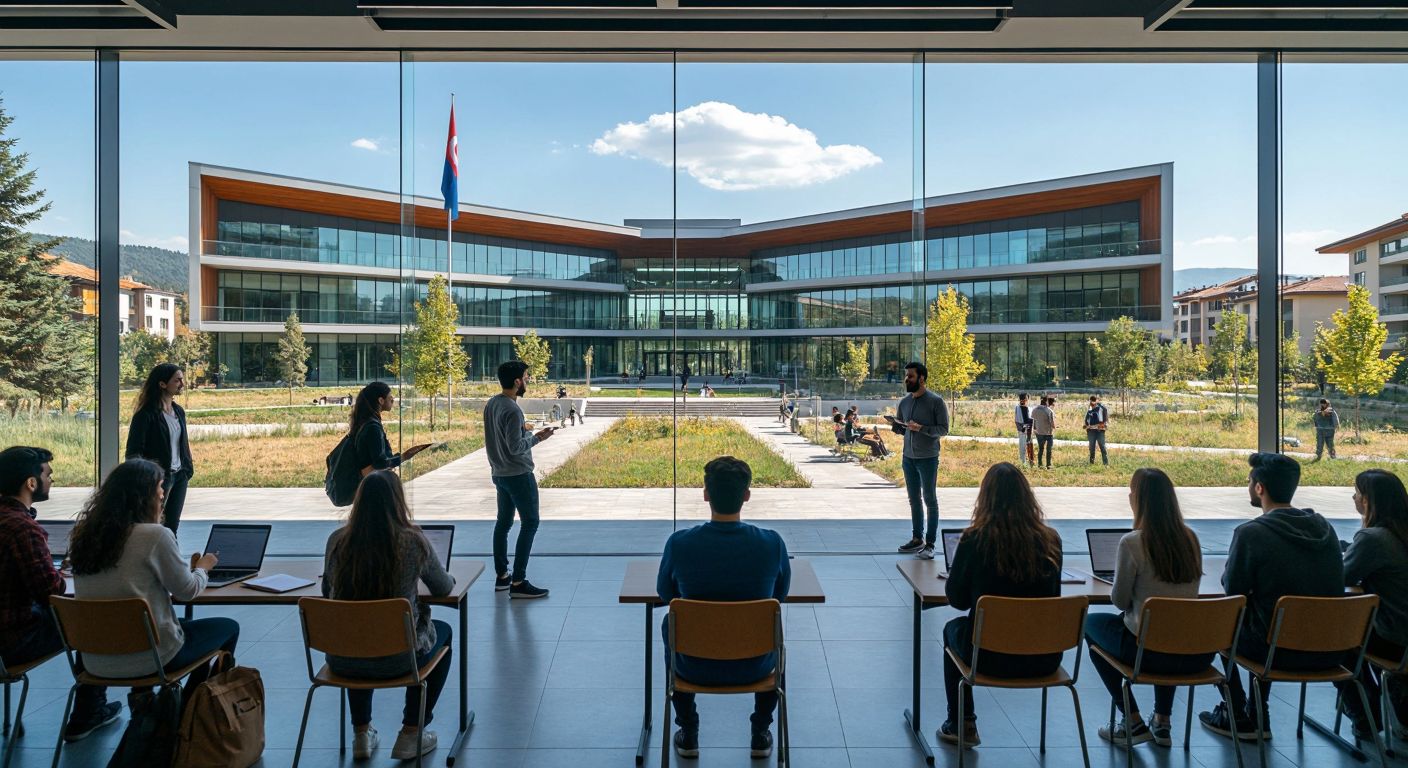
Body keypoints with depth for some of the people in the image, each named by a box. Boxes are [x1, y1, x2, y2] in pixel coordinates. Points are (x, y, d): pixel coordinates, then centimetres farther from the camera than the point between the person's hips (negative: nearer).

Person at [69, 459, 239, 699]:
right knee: (229, 627, 15)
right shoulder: (156, 536, -18)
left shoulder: (84, 534, 1)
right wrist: (202, 568, 14)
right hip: (146, 659, -7)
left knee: (188, 625, 31)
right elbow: (187, 590, -6)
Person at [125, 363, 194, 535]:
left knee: (172, 527, 10)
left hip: (179, 476, 6)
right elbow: (134, 451, -14)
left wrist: (188, 471, 12)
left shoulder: (179, 411, 9)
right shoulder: (146, 413, -12)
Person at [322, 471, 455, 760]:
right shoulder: (412, 541, -15)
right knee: (443, 632, 28)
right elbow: (444, 588, 0)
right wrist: (447, 577, 24)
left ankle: (362, 735, 40)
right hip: (395, 659, -3)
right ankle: (409, 735, 27)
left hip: (341, 658, 4)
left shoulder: (337, 540, -7)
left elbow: (328, 591, 9)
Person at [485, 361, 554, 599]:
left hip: (500, 474, 9)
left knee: (503, 522, 15)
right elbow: (515, 447, -24)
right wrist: (536, 437, -11)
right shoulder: (512, 410, -22)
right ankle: (518, 582, -5)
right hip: (519, 475, -9)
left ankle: (501, 576, 22)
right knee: (530, 523, -4)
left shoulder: (491, 404, 6)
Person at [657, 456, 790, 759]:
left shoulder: (679, 543, -20)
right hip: (755, 666, 1)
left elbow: (664, 594, 0)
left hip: (695, 666, 0)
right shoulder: (772, 543, -19)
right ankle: (761, 734, 37)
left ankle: (688, 735, 37)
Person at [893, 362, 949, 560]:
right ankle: (917, 538, 21)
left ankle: (930, 543, 4)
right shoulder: (904, 402, 8)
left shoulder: (936, 401, -9)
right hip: (908, 458, 6)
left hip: (928, 459, -6)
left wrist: (921, 428, -23)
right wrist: (896, 427, -7)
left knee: (930, 500, 0)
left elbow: (943, 429, -11)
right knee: (914, 499, 12)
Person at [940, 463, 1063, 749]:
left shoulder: (975, 539, -15)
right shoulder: (1051, 540, -6)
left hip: (992, 657, -3)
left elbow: (956, 600, -4)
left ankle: (961, 726, 36)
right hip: (1045, 658, 3)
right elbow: (1052, 594, 10)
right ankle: (962, 725, 43)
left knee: (953, 629, 30)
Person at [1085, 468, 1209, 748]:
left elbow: (1120, 601, -8)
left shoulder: (1132, 542, -17)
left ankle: (1134, 723, 19)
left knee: (1091, 624, 22)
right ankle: (1162, 722, 35)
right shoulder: (1190, 538, 1)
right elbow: (1183, 595, 13)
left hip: (1149, 650, -6)